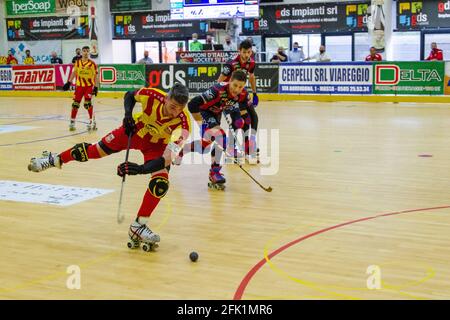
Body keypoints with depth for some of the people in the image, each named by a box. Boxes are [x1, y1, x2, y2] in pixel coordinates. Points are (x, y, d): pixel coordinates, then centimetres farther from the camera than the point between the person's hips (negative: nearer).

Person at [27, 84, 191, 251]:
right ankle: (55, 160, 35)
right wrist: (128, 115, -22)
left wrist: (141, 169, -53)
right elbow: (129, 95, -6)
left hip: (157, 146, -1)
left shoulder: (182, 123, -36)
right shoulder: (152, 96, -32)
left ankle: (138, 226, -3)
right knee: (93, 151, 6)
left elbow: (168, 158, -41)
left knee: (160, 184, -20)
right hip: (135, 130, 1)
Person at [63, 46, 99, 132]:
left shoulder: (92, 63, -6)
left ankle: (92, 122, -6)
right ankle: (72, 123, 13)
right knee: (75, 104, 2)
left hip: (89, 85, -3)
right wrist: (69, 83, 12)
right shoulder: (77, 62, 5)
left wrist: (96, 87, -9)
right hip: (79, 85, 3)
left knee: (88, 104, -16)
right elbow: (74, 72, 16)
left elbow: (96, 75, -4)